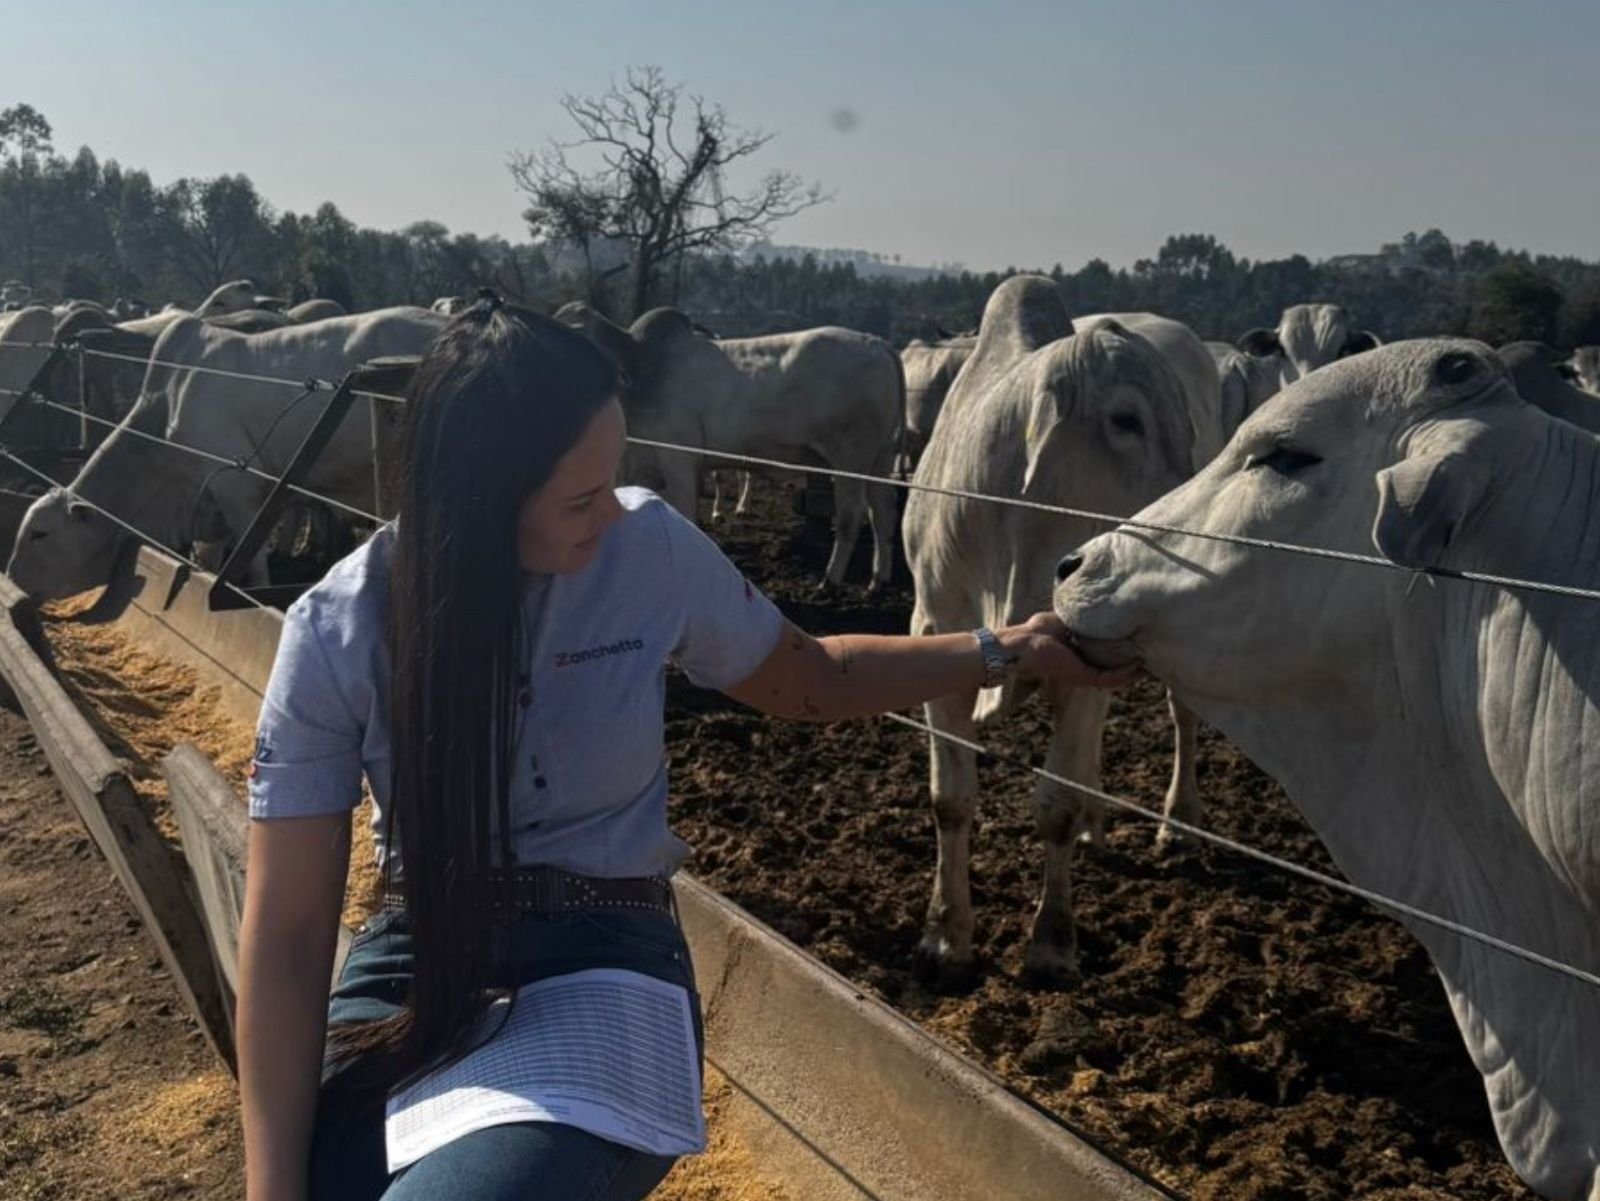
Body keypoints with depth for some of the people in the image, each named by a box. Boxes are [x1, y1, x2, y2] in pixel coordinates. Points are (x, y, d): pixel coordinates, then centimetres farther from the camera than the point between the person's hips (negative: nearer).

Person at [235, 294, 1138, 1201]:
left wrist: (1005, 651, 7)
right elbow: (288, 929, -9)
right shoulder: (338, 632, -10)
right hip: (416, 967, 1)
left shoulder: (652, 551, -6)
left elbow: (810, 682, 14)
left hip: (608, 969, -1)